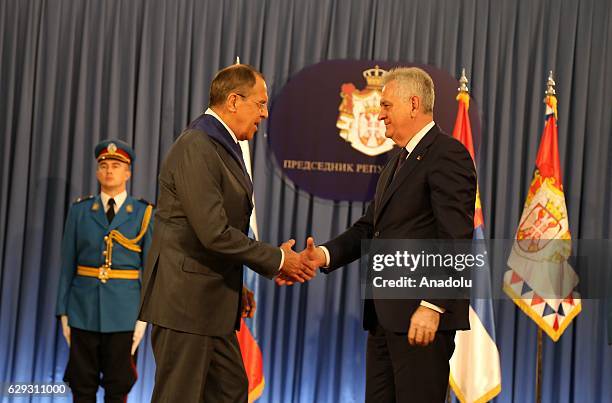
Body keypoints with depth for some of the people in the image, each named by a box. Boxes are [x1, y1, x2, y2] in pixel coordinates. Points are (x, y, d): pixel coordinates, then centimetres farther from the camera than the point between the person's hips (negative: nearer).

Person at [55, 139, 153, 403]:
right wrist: (63, 312, 2)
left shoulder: (143, 214, 3)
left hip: (123, 309, -1)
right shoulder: (79, 211, 7)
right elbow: (68, 265, 6)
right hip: (84, 308, 1)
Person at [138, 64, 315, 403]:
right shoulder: (195, 148, -18)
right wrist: (276, 259, -14)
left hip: (213, 301, 10)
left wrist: (234, 287, 16)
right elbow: (214, 233, -24)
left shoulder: (223, 146, 14)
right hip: (185, 300, -10)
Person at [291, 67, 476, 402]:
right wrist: (324, 255, -1)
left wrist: (433, 305, -23)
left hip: (421, 315, -9)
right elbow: (369, 227, 16)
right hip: (385, 315, 9)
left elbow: (455, 238, -18)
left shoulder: (447, 155, -10)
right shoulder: (398, 162, 21)